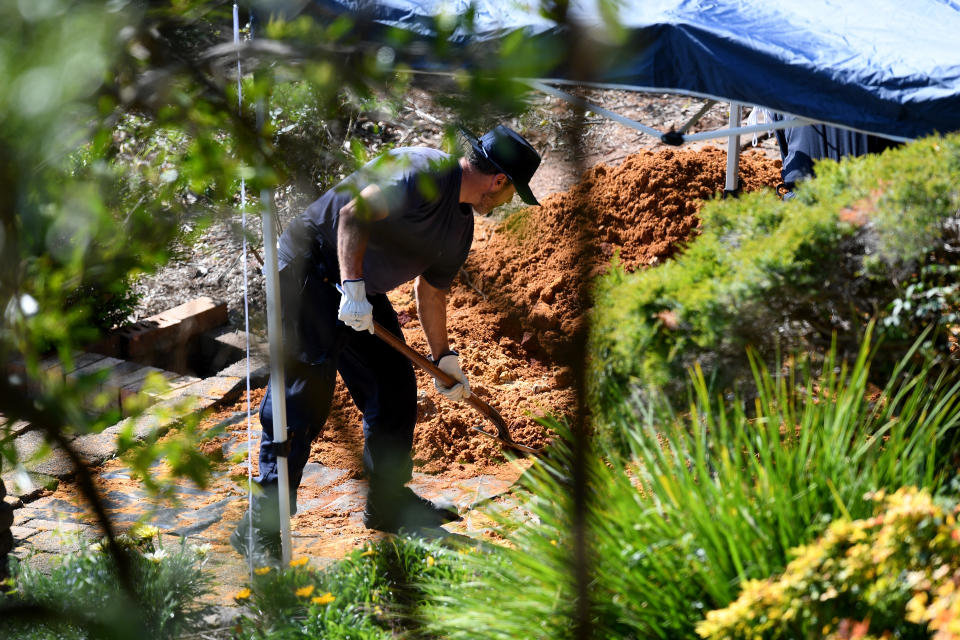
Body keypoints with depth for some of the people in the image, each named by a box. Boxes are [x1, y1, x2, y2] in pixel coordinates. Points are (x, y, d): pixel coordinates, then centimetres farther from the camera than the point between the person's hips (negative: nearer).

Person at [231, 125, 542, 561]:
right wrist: (353, 287, -34)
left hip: (362, 290, 10)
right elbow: (354, 212, -29)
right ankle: (261, 527, -10)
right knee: (304, 396, -13)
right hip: (310, 270, -10)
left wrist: (443, 357, 24)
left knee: (395, 390, 11)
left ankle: (387, 502, 27)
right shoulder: (424, 173, -20)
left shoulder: (461, 224, 11)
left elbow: (430, 289, 23)